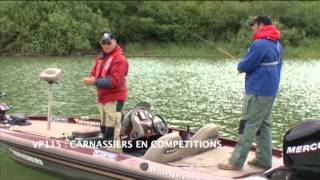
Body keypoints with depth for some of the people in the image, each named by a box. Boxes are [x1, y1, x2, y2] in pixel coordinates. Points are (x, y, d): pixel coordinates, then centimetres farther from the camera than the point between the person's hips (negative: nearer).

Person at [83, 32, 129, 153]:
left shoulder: (120, 59, -13)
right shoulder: (101, 57, 14)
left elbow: (114, 82, -22)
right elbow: (94, 73, 12)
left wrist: (95, 82, -21)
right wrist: (90, 79, -12)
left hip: (114, 99, -9)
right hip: (102, 98, 9)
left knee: (111, 134, -12)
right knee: (104, 130, 18)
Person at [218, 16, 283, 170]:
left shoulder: (260, 44, -18)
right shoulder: (277, 44, 11)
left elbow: (244, 66, -15)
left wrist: (240, 66, 7)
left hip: (258, 92, -9)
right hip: (270, 91, 9)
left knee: (248, 126, -6)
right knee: (264, 126, 13)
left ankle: (236, 162, -1)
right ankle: (264, 160, 18)